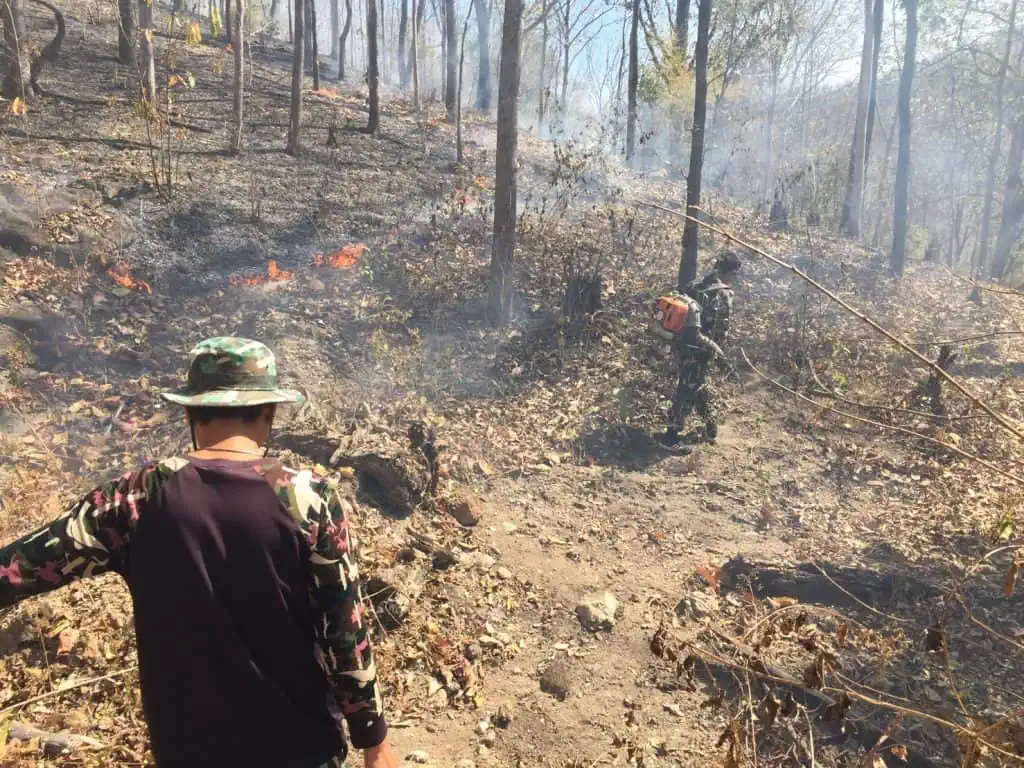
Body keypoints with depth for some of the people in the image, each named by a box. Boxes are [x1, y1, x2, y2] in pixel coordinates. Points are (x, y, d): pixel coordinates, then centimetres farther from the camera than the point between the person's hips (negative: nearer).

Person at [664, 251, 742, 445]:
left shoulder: (698, 287, 8)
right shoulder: (723, 294, -14)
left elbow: (684, 315, 13)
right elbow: (720, 332, -18)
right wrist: (721, 358, -12)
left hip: (683, 345, 8)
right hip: (697, 351, -8)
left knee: (698, 386, 22)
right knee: (688, 392, 2)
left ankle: (711, 428, 37)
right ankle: (672, 435, 8)